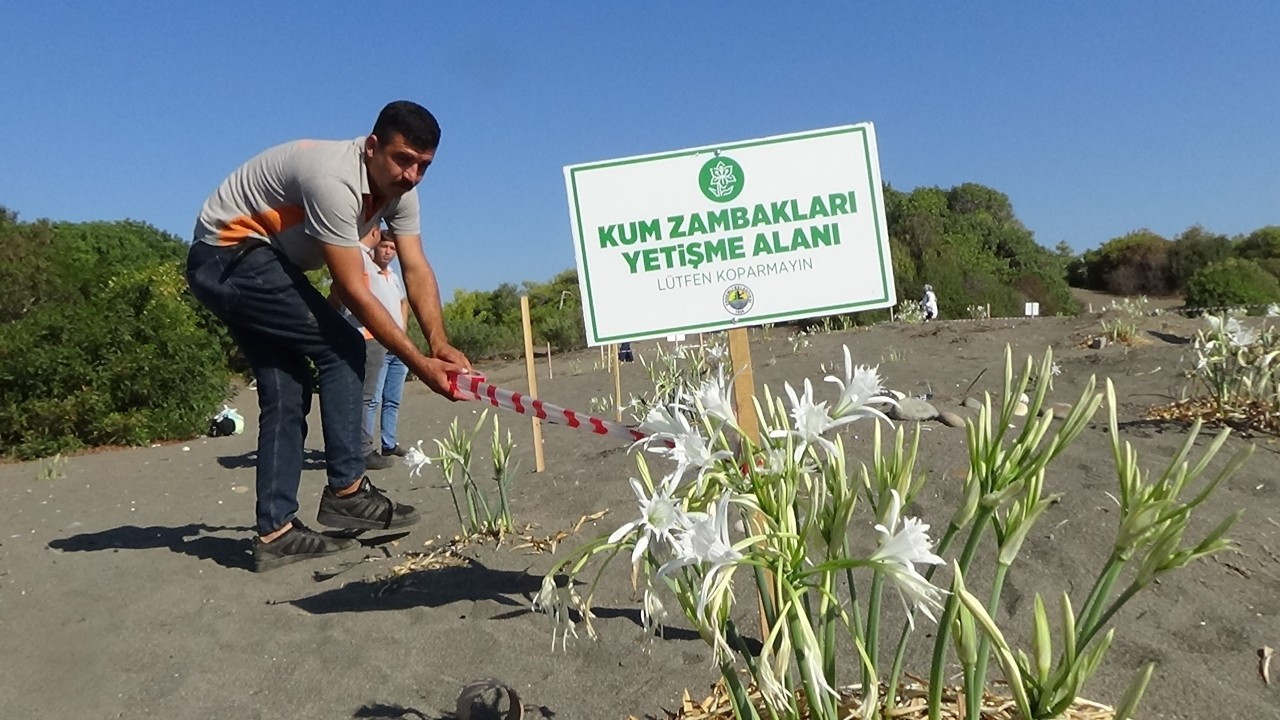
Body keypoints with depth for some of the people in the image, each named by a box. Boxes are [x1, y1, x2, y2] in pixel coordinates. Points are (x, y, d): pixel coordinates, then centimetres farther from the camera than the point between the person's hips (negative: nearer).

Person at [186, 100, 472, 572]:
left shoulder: (400, 189, -3)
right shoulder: (334, 180, -30)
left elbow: (417, 271, -10)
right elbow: (354, 292, -30)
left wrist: (439, 344, -25)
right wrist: (419, 363, -30)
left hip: (255, 265, 9)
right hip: (229, 255, -9)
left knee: (286, 392, 3)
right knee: (343, 349, -14)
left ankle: (275, 532, 6)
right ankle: (346, 490, -7)